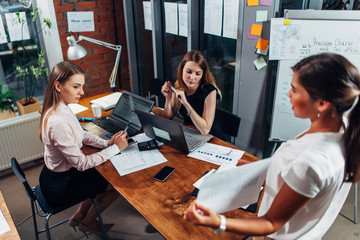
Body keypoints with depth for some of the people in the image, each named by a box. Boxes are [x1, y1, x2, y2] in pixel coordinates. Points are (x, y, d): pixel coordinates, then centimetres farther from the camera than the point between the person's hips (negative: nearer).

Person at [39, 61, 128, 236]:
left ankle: (79, 216, 32)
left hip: (57, 173, 9)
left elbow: (82, 135, 8)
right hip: (58, 186, -9)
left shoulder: (60, 109, -4)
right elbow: (81, 163, -28)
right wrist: (115, 148, -22)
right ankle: (88, 222, 26)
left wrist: (106, 143, -8)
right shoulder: (59, 122, -35)